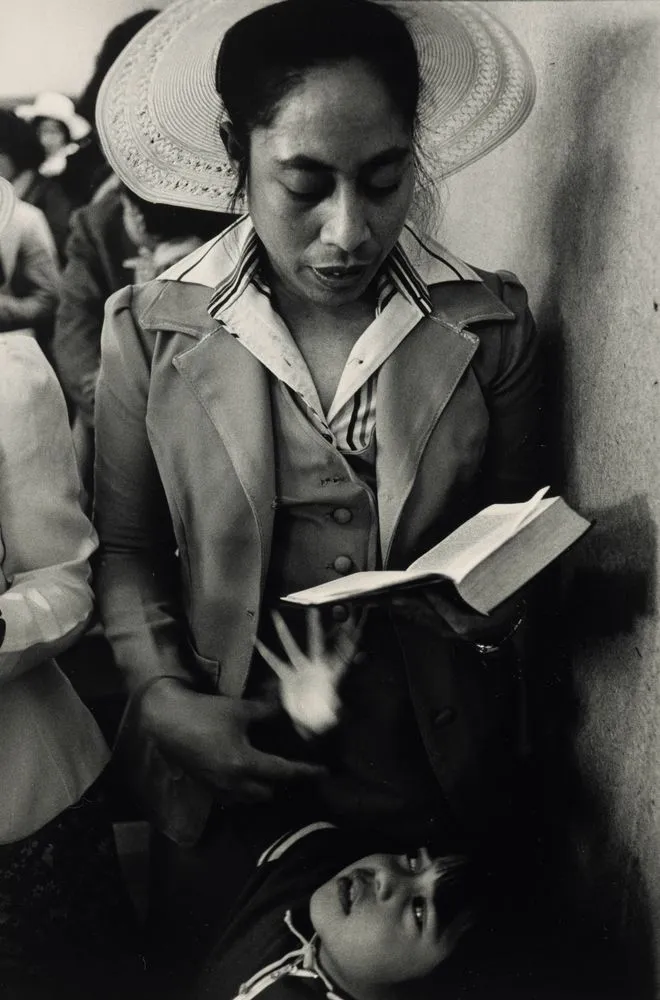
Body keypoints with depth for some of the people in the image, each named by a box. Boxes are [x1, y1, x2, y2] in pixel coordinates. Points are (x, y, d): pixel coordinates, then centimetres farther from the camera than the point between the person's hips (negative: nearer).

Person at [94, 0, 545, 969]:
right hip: (230, 776, 0)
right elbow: (125, 545, 1)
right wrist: (162, 697, -13)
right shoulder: (150, 331, -8)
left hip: (439, 771, 1)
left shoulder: (491, 325, -7)